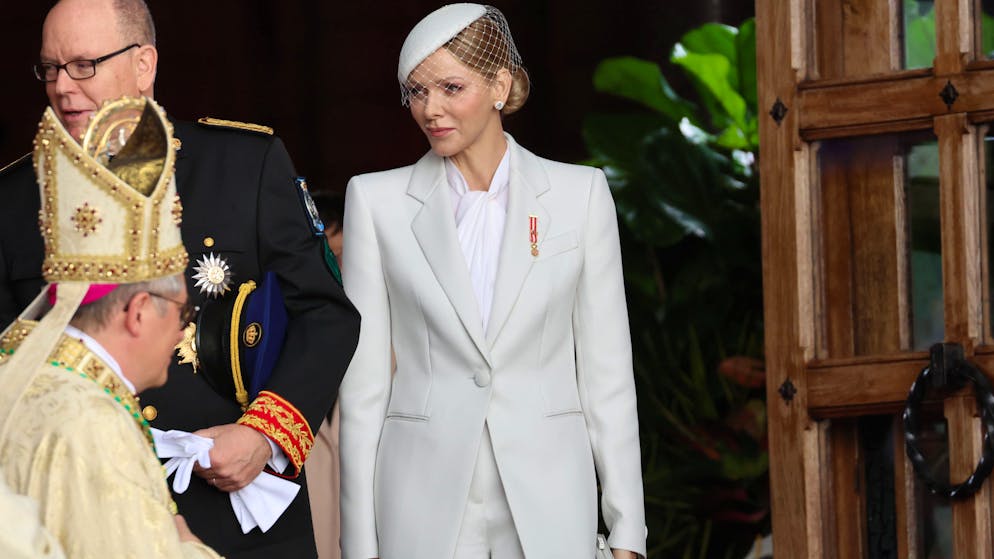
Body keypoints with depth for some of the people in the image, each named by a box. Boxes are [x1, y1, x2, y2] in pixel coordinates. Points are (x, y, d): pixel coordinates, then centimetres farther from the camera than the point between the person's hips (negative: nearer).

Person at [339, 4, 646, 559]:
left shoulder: (579, 194, 5)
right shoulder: (377, 200, 4)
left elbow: (606, 371, 5)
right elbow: (364, 381, 4)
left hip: (547, 503, 0)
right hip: (424, 503, 0)